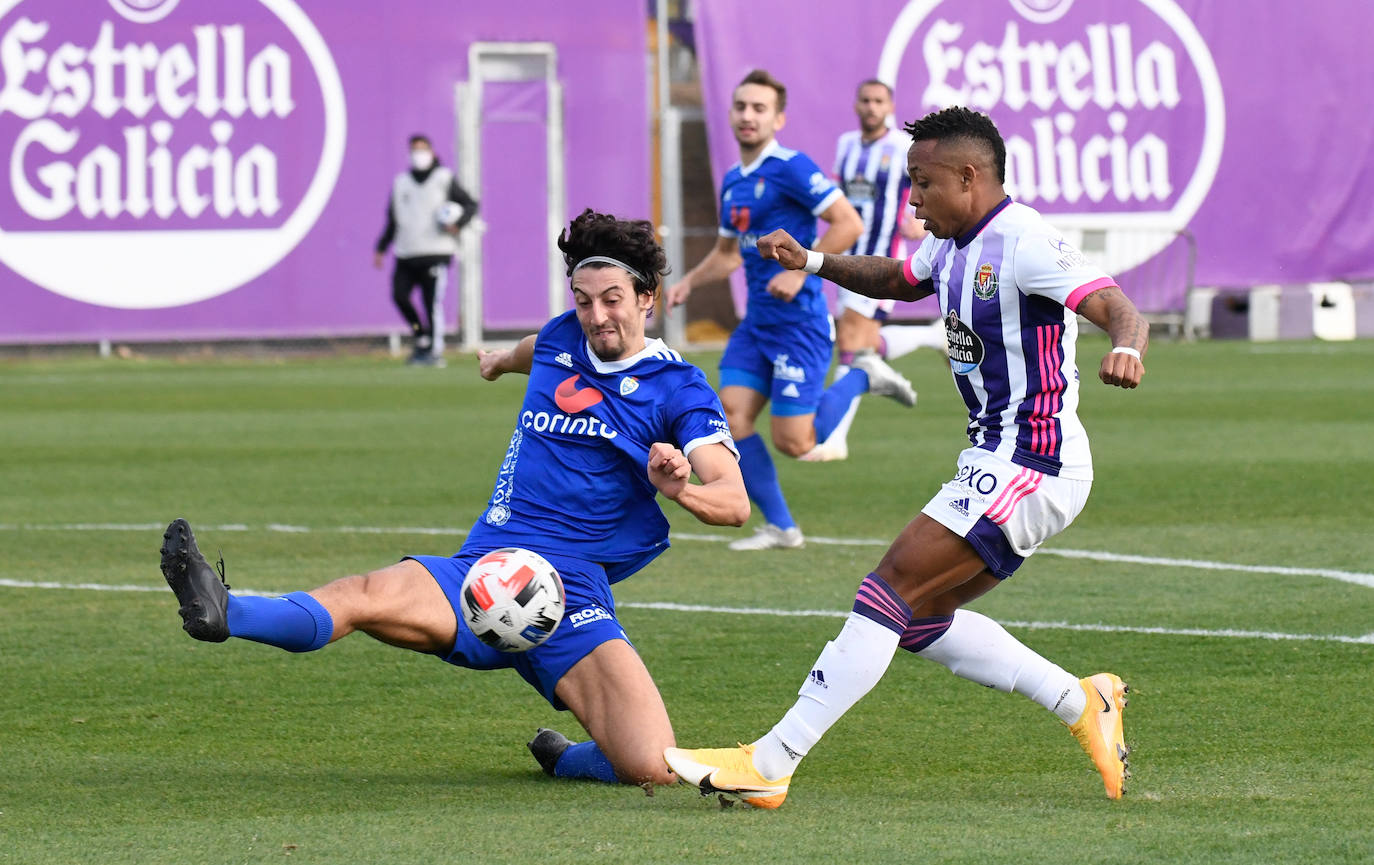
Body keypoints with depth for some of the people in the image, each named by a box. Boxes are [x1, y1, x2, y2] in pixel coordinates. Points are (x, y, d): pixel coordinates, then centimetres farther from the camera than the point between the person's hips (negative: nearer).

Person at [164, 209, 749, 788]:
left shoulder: (678, 389, 2)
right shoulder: (562, 338, 15)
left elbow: (734, 502, -7)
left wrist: (680, 489, -29)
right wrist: (504, 359, 64)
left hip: (572, 598, -3)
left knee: (651, 768, -22)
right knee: (364, 596, -29)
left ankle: (563, 760, 10)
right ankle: (221, 613, -51)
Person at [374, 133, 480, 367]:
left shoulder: (444, 180, 5)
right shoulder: (401, 182, 17)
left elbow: (471, 205, 8)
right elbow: (392, 219, 23)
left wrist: (457, 223, -11)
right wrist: (381, 249, 18)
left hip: (435, 253, -4)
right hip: (406, 254, 4)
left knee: (432, 302, -9)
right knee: (399, 295, -10)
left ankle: (435, 352, -3)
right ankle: (421, 338, 8)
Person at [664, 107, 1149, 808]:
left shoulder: (1024, 243, -17)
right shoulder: (954, 246, 12)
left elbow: (1119, 309, -27)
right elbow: (893, 280, 33)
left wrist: (1124, 348, -50)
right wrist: (812, 262, 17)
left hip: (1027, 471, -10)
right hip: (998, 464, 10)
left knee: (891, 592, -14)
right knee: (921, 619, 12)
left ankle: (770, 764, -16)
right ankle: (1082, 704, 14)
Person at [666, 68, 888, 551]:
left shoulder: (790, 168, -12)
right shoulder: (733, 181, 13)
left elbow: (848, 224, -17)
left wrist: (800, 270, -20)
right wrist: (689, 282, 12)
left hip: (798, 321, -8)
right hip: (756, 324, 8)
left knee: (793, 442, -7)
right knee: (731, 417, -5)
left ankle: (861, 379, 18)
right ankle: (780, 527, 6)